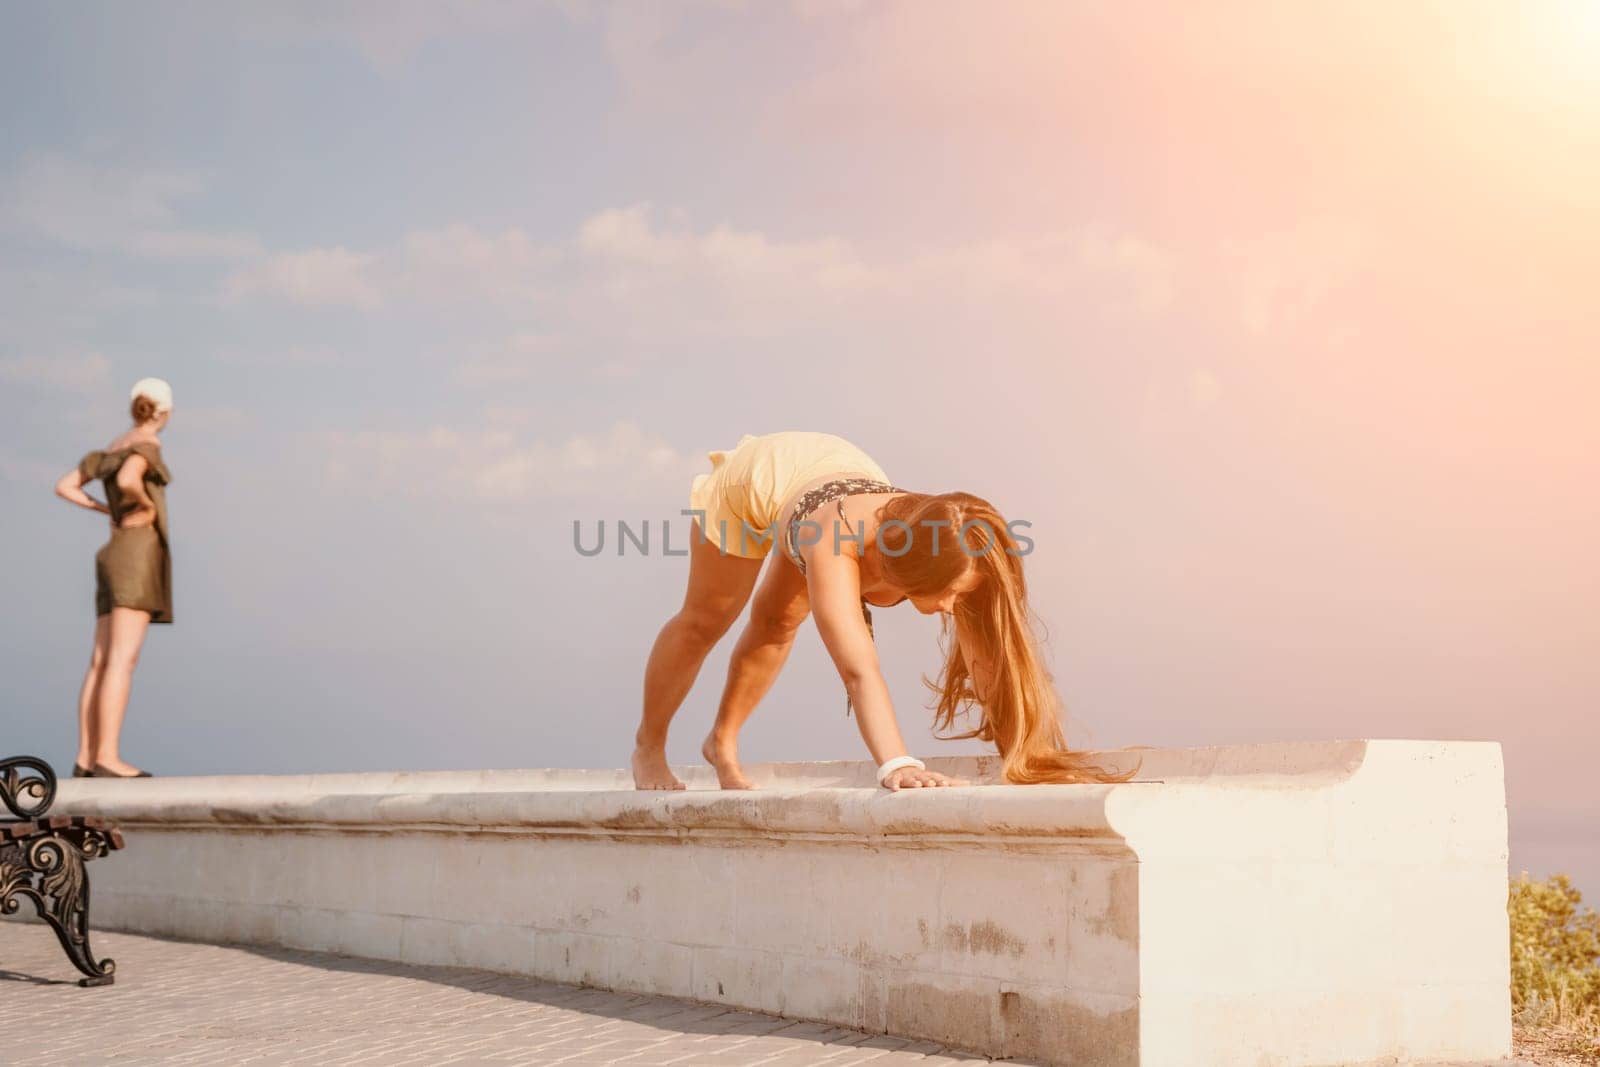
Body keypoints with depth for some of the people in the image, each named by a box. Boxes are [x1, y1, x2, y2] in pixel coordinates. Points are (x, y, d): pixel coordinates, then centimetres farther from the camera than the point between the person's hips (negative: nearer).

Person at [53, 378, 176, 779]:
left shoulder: (110, 448, 21)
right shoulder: (147, 444, -6)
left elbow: (63, 486, 23)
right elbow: (127, 480, -28)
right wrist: (149, 505, -7)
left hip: (115, 558, 9)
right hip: (137, 555, -9)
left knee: (101, 663, 2)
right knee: (123, 659, -15)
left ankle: (86, 759, -4)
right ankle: (107, 757, -22)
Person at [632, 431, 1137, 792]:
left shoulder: (953, 557, -37)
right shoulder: (835, 545, -50)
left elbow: (992, 665, -38)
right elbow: (859, 670, -62)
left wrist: (1028, 763, -46)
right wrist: (896, 765, -73)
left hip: (838, 468, 4)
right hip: (761, 469, -4)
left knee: (776, 625, 19)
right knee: (702, 622, 11)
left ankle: (722, 743, 42)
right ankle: (648, 747, 35)